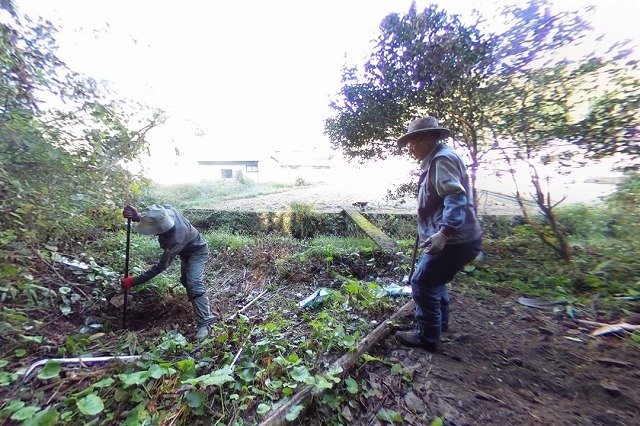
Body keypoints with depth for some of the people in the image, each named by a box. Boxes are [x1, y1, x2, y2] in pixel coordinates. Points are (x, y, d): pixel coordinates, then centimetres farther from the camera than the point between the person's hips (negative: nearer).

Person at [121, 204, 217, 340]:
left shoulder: (176, 239, -45)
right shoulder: (165, 209, -28)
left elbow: (161, 266, -33)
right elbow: (149, 219, -2)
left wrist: (134, 281, -26)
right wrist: (136, 216, -24)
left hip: (197, 251, -9)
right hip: (187, 250, 9)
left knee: (193, 283, -22)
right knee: (185, 280, 24)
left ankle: (205, 322, -18)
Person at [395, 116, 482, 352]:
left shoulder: (442, 158, -15)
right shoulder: (436, 160, 18)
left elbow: (456, 198, -27)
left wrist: (444, 232, -37)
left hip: (454, 241, -11)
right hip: (451, 238, 11)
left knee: (422, 284, -2)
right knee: (434, 280, 24)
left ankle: (427, 337, 15)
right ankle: (439, 322, 42)